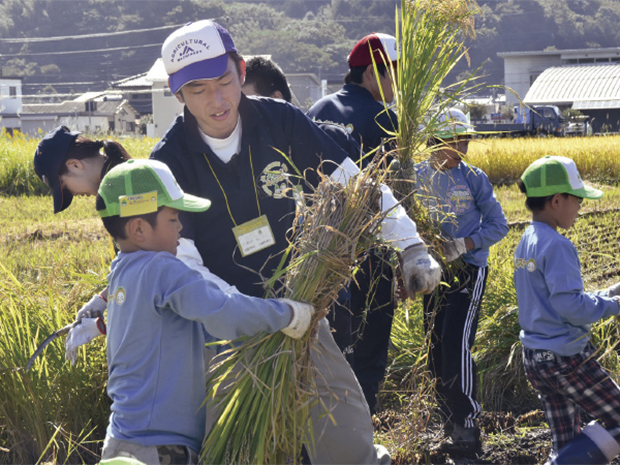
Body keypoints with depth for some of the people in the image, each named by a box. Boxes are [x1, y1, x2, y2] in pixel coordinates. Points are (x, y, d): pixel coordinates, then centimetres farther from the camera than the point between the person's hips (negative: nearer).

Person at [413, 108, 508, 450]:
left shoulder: (473, 178, -6)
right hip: (433, 272, 4)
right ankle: (451, 423, 21)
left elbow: (498, 226, -3)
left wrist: (462, 245, -16)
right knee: (436, 348, 6)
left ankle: (467, 425, -5)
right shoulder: (416, 177, 1)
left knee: (456, 344, -15)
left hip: (468, 271, -4)